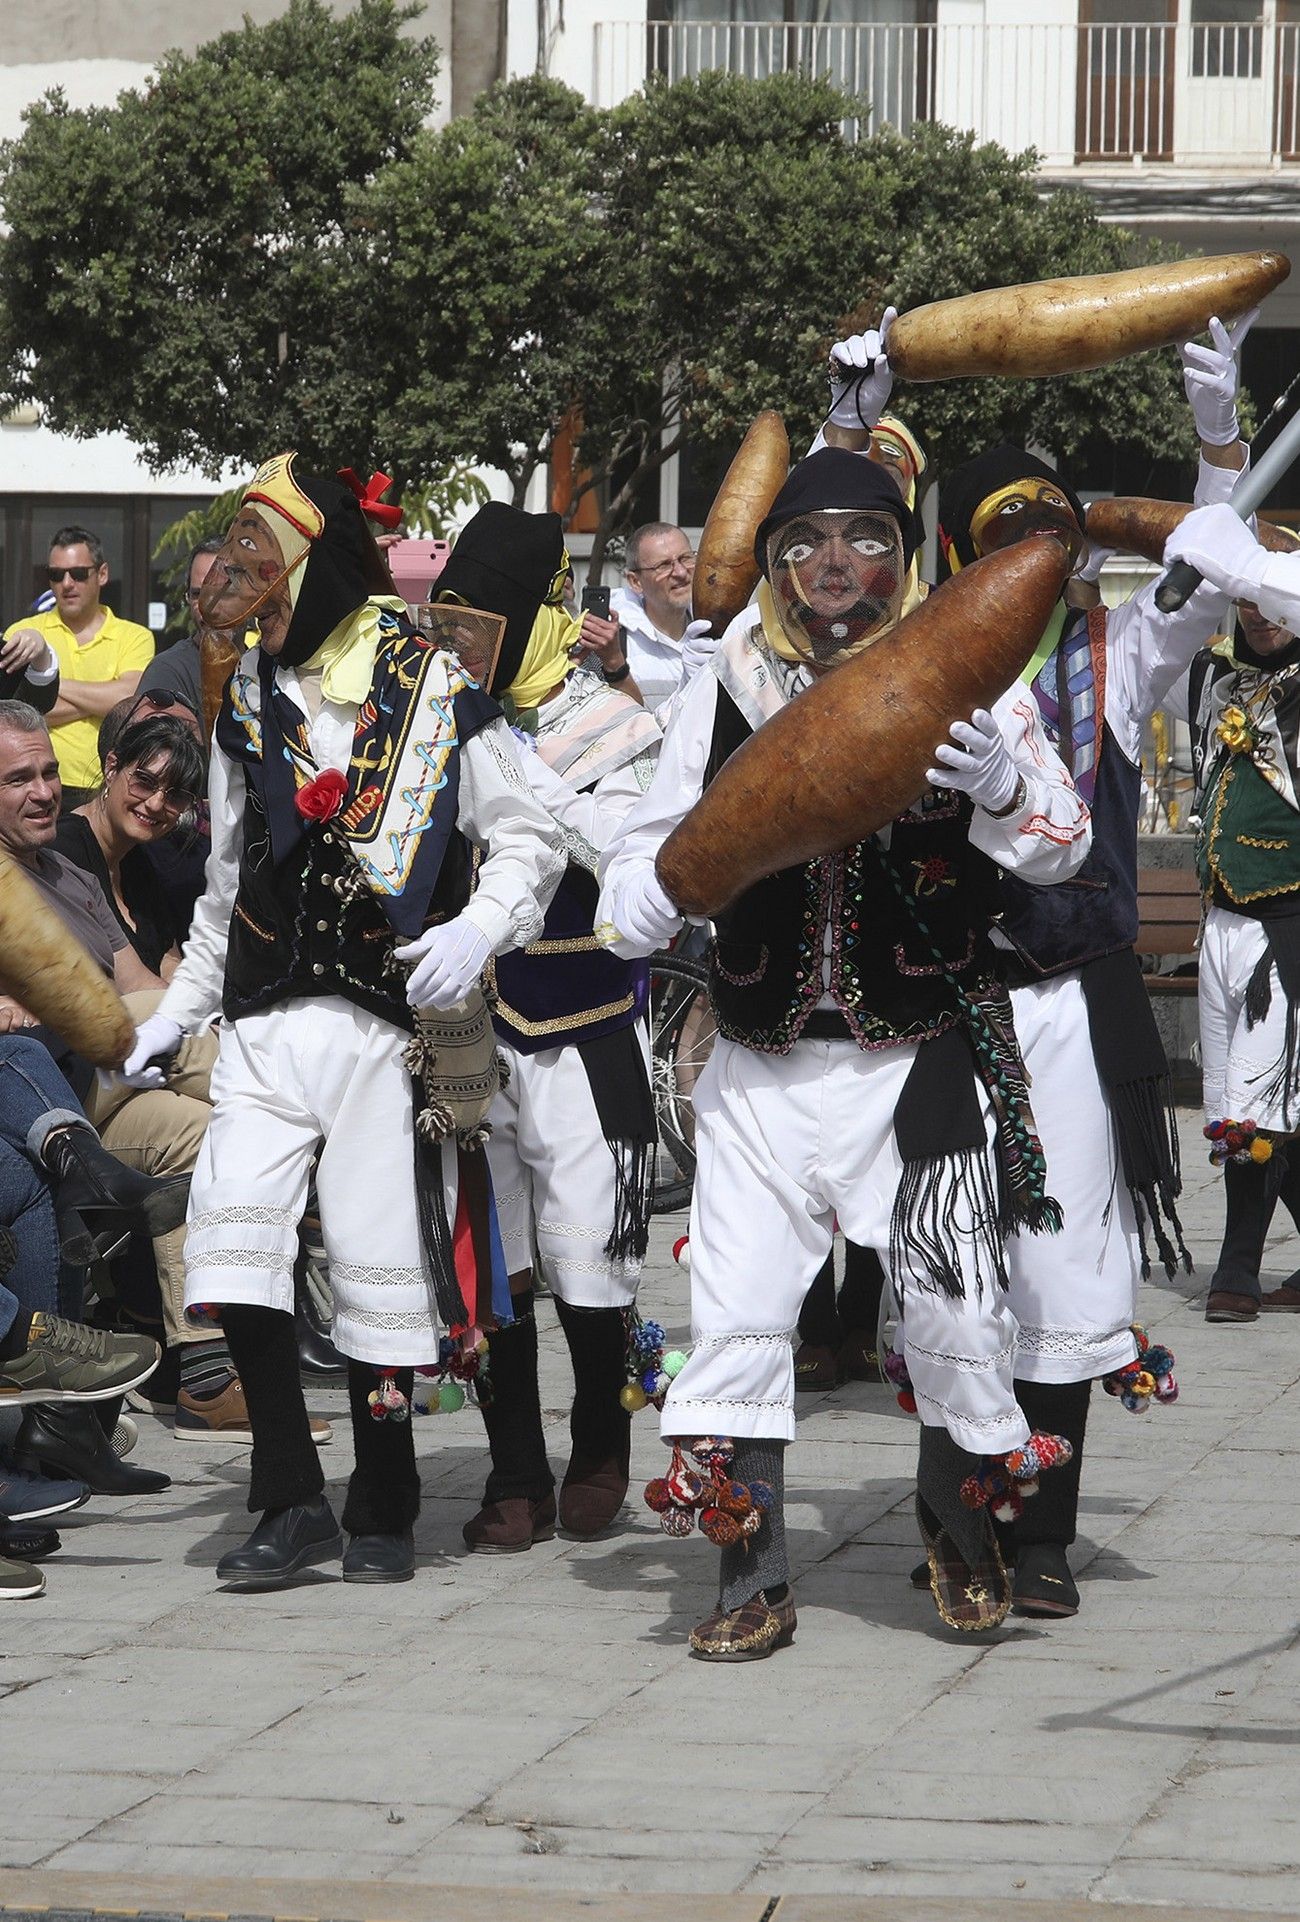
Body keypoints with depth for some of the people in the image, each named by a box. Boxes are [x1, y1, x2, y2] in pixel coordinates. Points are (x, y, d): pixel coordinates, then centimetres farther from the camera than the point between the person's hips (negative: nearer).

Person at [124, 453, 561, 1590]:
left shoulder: (432, 688, -3)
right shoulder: (248, 705, 14)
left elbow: (528, 842, 0)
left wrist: (477, 931, -18)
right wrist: (174, 1015, 23)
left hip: (388, 1019, -4)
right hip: (266, 1019, 4)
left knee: (380, 1261, -2)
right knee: (231, 1224, -15)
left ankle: (384, 1508, 14)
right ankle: (292, 1501, -9)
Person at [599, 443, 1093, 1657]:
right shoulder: (726, 692, 5)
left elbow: (1061, 847, -7)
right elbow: (641, 875, 13)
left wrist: (1003, 782, -28)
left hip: (919, 1065, -2)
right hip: (760, 1068, 2)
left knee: (955, 1316, 0)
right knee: (735, 1320, -3)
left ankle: (958, 1522, 28)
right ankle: (752, 1585, 7)